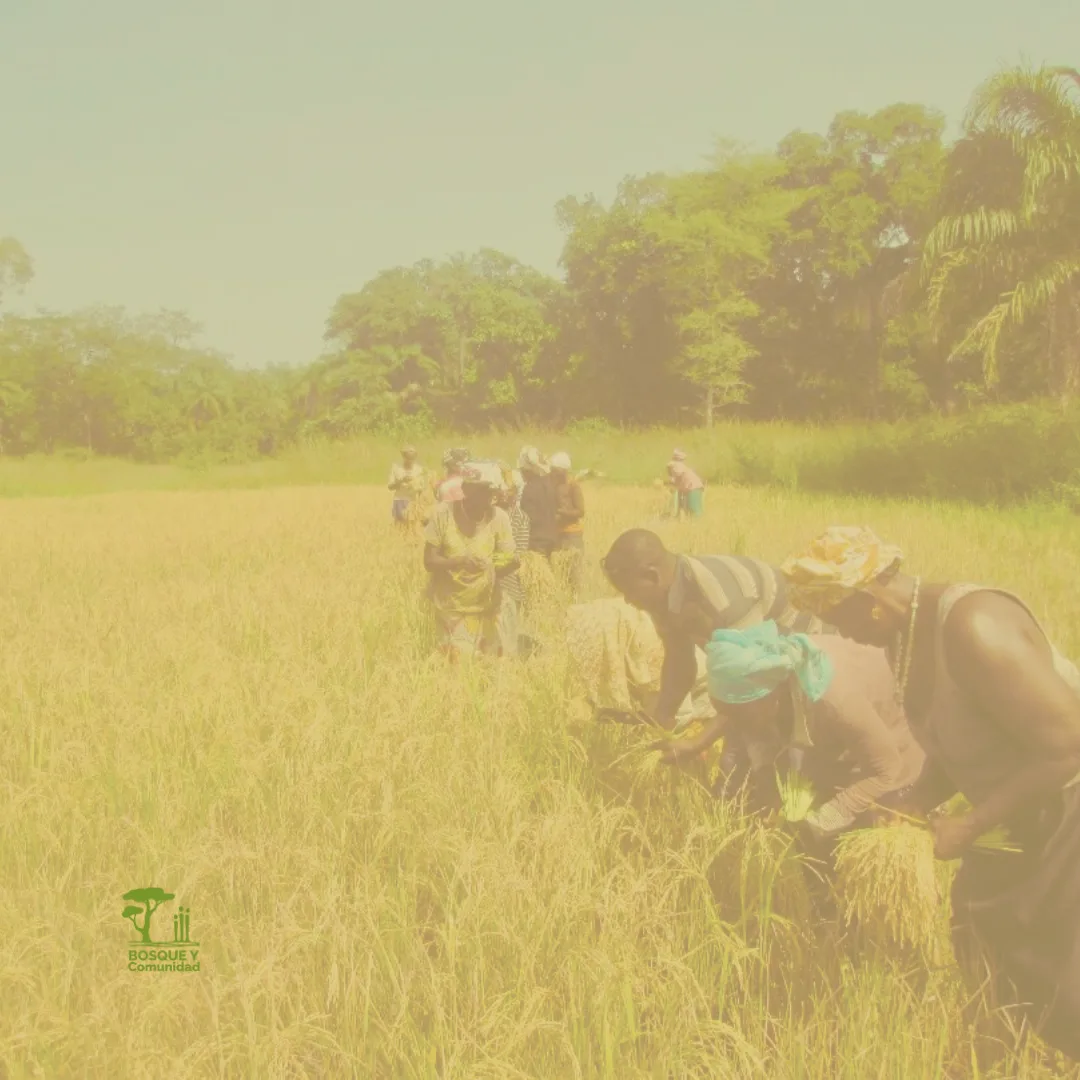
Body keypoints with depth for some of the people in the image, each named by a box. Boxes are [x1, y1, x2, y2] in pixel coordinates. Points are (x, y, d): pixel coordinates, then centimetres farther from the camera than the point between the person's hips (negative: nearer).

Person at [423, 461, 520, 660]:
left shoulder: (498, 517, -8)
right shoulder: (444, 513, -12)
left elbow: (511, 560, -4)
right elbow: (429, 561, -12)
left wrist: (505, 564, -28)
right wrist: (460, 561, -29)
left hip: (485, 608, 2)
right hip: (451, 608, -2)